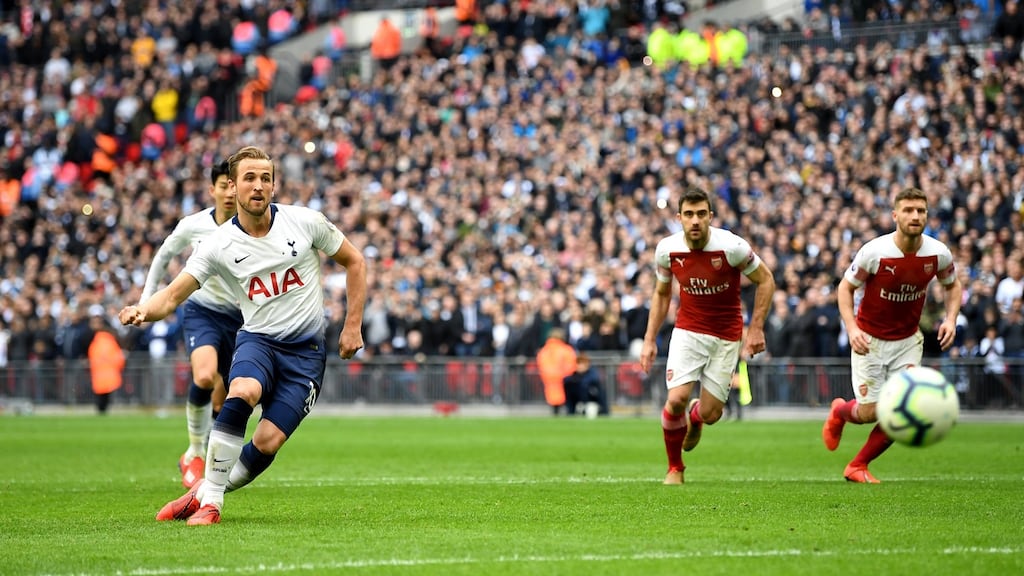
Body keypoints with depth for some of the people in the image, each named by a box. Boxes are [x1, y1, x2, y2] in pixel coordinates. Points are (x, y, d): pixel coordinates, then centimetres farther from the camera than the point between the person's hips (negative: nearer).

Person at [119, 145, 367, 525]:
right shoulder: (220, 245, -6)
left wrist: (352, 326, 5)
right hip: (257, 339, 0)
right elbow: (173, 295, -10)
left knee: (268, 441, -15)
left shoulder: (305, 222, -5)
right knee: (242, 392, -34)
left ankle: (204, 495, 9)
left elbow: (354, 261, 8)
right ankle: (209, 501, -24)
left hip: (306, 350, 0)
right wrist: (143, 311, -33)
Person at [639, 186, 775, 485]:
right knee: (677, 399, -19)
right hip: (687, 331, 1)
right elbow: (662, 293, 9)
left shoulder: (731, 246, -19)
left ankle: (695, 417, 39)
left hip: (726, 337, -1)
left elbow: (765, 280, -5)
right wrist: (650, 340, 6)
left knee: (710, 414, -2)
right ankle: (675, 468, 6)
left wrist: (756, 328, -8)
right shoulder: (667, 249, -9)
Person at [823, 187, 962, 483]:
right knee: (869, 413, -4)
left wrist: (950, 319, -10)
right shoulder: (874, 251, -22)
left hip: (908, 341, 3)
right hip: (870, 340, -3)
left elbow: (953, 285, 8)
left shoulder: (938, 253, -13)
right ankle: (839, 411, 36)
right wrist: (852, 328, -23)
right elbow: (846, 287, -9)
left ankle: (858, 466, 14)